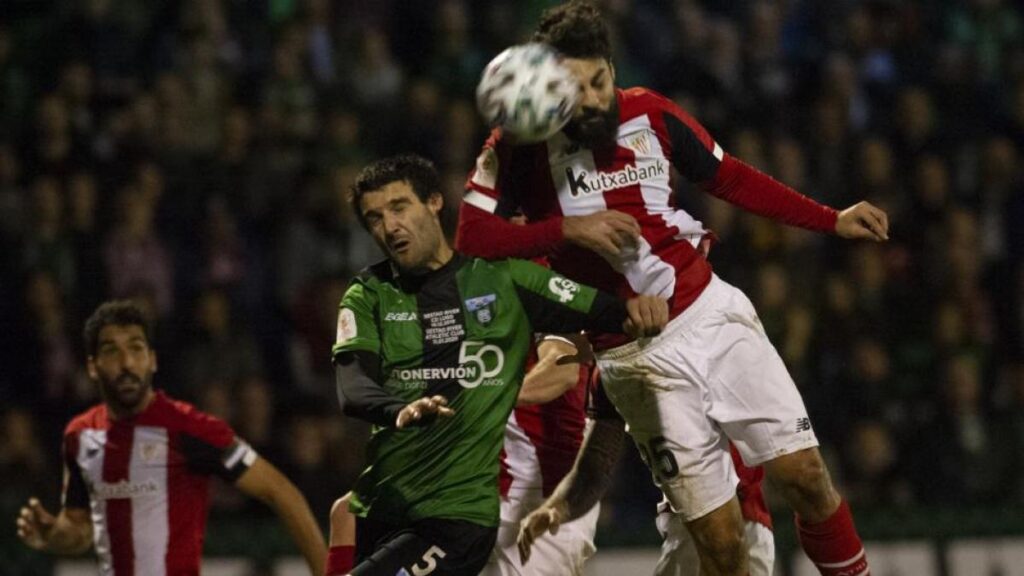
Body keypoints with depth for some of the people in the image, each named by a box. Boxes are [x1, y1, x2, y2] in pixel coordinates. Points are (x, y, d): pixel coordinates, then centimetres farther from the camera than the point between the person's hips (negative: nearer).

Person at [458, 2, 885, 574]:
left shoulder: (649, 114, 0)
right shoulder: (522, 144, -8)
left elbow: (733, 179, 13)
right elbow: (471, 237, -12)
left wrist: (834, 220, 12)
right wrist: (568, 229, -20)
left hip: (713, 312, 3)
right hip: (638, 354, -3)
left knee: (803, 471, -5)